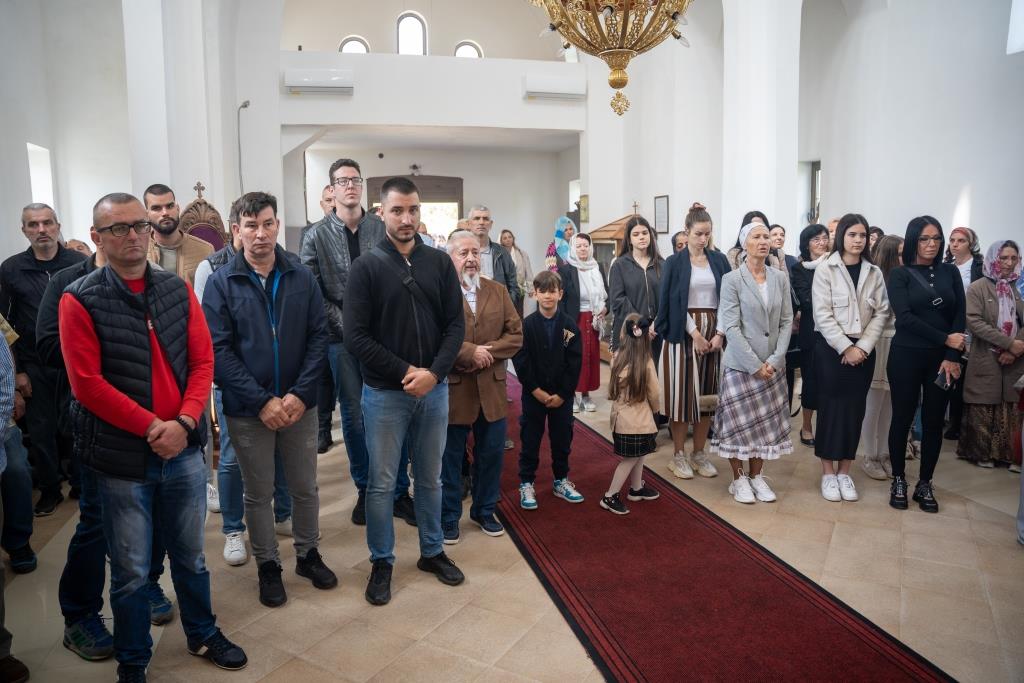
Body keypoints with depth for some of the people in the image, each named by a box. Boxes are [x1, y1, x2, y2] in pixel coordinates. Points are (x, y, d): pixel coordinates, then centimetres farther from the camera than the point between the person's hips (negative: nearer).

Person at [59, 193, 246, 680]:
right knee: (131, 571, 10)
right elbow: (86, 383, -13)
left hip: (184, 450, 3)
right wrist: (151, 427, -16)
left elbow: (202, 361, 1)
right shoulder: (80, 300, -7)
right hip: (122, 458, -3)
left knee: (191, 556, 19)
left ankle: (203, 635, 39)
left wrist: (183, 423, -12)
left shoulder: (178, 290, 4)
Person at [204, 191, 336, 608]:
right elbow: (218, 350, -10)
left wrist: (301, 393, -13)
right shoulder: (221, 283, -7)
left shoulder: (302, 277, -2)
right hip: (248, 410, -1)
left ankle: (307, 554, 37)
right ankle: (268, 566, 33)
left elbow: (319, 336, -2)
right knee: (259, 494, 13)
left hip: (299, 404, 2)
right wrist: (263, 401, -16)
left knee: (305, 487, 15)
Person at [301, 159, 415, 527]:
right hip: (343, 339, 0)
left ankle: (399, 491, 16)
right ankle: (365, 490, 24)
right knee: (354, 415, 8)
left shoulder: (382, 228, 4)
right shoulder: (318, 235, 2)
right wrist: (343, 324, -10)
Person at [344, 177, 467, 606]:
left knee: (430, 479, 16)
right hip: (385, 394, -3)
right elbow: (356, 336, -11)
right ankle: (381, 562, 26)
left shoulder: (440, 263, 3)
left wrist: (433, 372, -13)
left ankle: (432, 552, 34)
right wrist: (405, 372, -16)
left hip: (434, 390, 3)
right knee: (382, 484, 8)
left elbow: (455, 325, 1)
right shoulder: (366, 267, -6)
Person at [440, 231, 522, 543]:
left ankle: (484, 510, 33)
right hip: (452, 390, -4)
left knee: (491, 452, 14)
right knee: (450, 456, 9)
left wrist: (487, 353, -12)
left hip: (492, 389, 4)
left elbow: (515, 334, 3)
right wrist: (470, 353, -18)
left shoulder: (498, 291, 8)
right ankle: (449, 517, 26)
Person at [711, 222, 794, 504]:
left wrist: (775, 360, -7)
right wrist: (755, 365, -14)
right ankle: (738, 479, 17)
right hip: (740, 364, -4)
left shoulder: (780, 278, 6)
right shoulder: (732, 280, -7)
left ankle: (756, 476, 23)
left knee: (766, 421, 9)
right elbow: (730, 327, -11)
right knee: (739, 422, 2)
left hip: (773, 366, 4)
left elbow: (786, 322, 5)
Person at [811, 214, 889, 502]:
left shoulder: (874, 273, 7)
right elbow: (822, 315, -9)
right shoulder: (825, 270, -3)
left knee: (855, 409, 6)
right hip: (831, 348, -3)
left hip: (863, 351, 3)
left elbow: (881, 313, 3)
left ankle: (844, 471, 17)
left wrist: (862, 347, -9)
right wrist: (845, 348, -14)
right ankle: (828, 472, 11)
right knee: (831, 407, 1)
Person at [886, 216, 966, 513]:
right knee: (902, 418, 4)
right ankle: (898, 480, 18)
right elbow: (905, 317, -10)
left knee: (934, 422, 7)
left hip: (943, 358, 3)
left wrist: (952, 356, -8)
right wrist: (946, 339, -14)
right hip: (906, 356, -3)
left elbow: (960, 315, 2)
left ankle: (925, 484, 19)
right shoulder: (900, 275, -1)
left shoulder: (950, 272, 8)